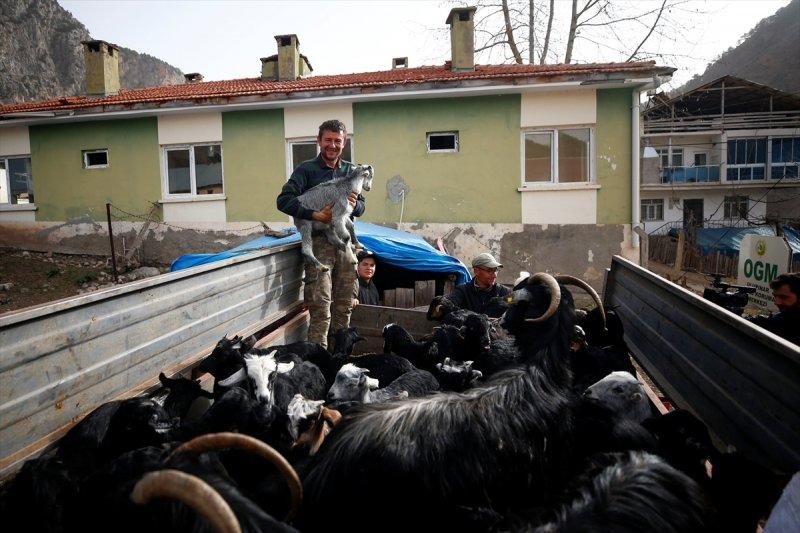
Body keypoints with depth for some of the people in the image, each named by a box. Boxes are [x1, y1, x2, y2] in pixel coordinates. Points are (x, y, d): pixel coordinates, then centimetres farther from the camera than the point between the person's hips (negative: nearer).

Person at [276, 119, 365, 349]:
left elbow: (362, 207, 19)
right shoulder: (306, 170, 1)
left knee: (344, 305, 8)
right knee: (320, 306, -9)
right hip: (319, 241, -4)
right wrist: (316, 215, -20)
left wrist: (354, 204, -6)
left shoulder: (350, 170, 16)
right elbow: (283, 200, -10)